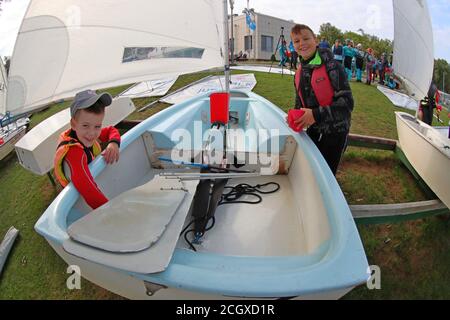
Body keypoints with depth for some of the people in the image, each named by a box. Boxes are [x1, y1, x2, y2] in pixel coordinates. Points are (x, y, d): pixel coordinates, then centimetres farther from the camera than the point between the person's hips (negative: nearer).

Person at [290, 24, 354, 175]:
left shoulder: (332, 67, -16)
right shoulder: (299, 73, 4)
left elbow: (346, 102, -21)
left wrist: (316, 114, -29)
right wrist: (296, 117, -6)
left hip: (334, 131, -6)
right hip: (313, 130, 6)